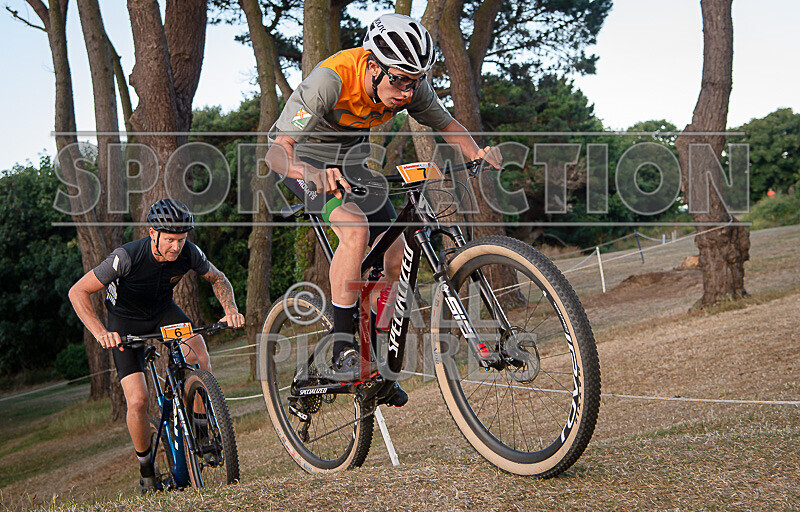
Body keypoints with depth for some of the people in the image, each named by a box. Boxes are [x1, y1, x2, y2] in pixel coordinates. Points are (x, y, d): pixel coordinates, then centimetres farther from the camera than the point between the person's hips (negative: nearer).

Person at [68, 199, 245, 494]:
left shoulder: (189, 253, -22)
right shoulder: (127, 257, -33)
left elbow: (218, 279, -2)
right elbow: (78, 292, -26)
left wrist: (230, 309, -21)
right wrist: (101, 333, -38)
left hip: (163, 312, 3)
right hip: (126, 321, -3)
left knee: (201, 361, -27)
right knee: (137, 401, -17)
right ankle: (146, 471, 7)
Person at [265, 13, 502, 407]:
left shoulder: (411, 87, -21)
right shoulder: (330, 79, -36)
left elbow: (447, 125, -3)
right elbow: (276, 151, -40)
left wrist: (477, 154, -23)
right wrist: (312, 174, -61)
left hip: (350, 157, 6)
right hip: (304, 159, -6)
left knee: (395, 255, -4)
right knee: (355, 228, -32)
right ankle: (342, 348, -21)